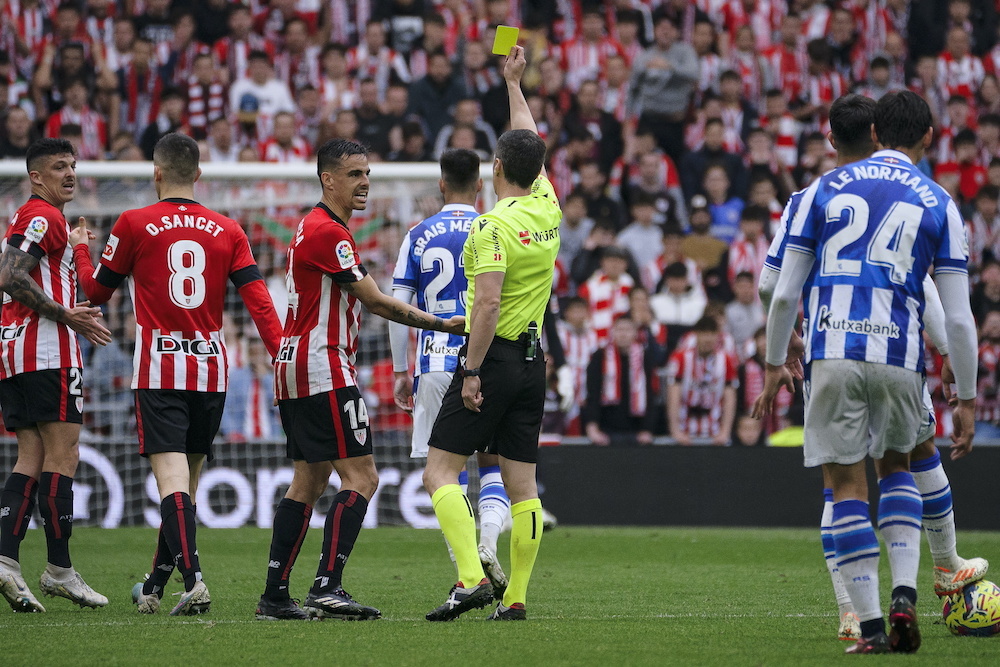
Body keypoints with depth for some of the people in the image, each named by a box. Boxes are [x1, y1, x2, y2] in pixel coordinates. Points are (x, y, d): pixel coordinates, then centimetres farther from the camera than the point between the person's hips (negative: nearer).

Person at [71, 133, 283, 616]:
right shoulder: (228, 231, 6)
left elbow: (97, 291, 9)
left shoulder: (134, 225, -2)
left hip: (160, 370, -4)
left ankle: (193, 579, -31)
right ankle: (154, 589, 24)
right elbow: (258, 301, -2)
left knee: (172, 479, -11)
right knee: (187, 480, 14)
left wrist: (81, 249, 28)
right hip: (211, 368, 4)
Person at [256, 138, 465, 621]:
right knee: (361, 476, -11)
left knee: (309, 481, 11)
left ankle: (274, 595, 9)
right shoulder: (327, 232, -14)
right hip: (324, 369, -11)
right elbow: (376, 301, -17)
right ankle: (327, 587, -18)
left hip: (296, 369, 11)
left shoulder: (314, 227, 18)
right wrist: (443, 324, -16)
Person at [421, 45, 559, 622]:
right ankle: (516, 597, 4)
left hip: (494, 357, -7)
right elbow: (533, 148, 25)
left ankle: (472, 577, -20)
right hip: (533, 362, 7)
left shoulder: (494, 224, -14)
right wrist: (514, 83, 36)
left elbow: (488, 302, -22)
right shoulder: (547, 210, 7)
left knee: (441, 471, -5)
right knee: (522, 484, 6)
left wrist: (472, 372, -20)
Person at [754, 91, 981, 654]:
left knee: (848, 486, 5)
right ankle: (905, 593, 6)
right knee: (897, 465, 23)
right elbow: (959, 318, 4)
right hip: (900, 357, 0)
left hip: (833, 353, 0)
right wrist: (967, 401, 9)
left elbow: (785, 294, 9)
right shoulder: (938, 204, 7)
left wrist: (775, 364, 19)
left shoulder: (826, 189, 10)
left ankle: (871, 624, -1)